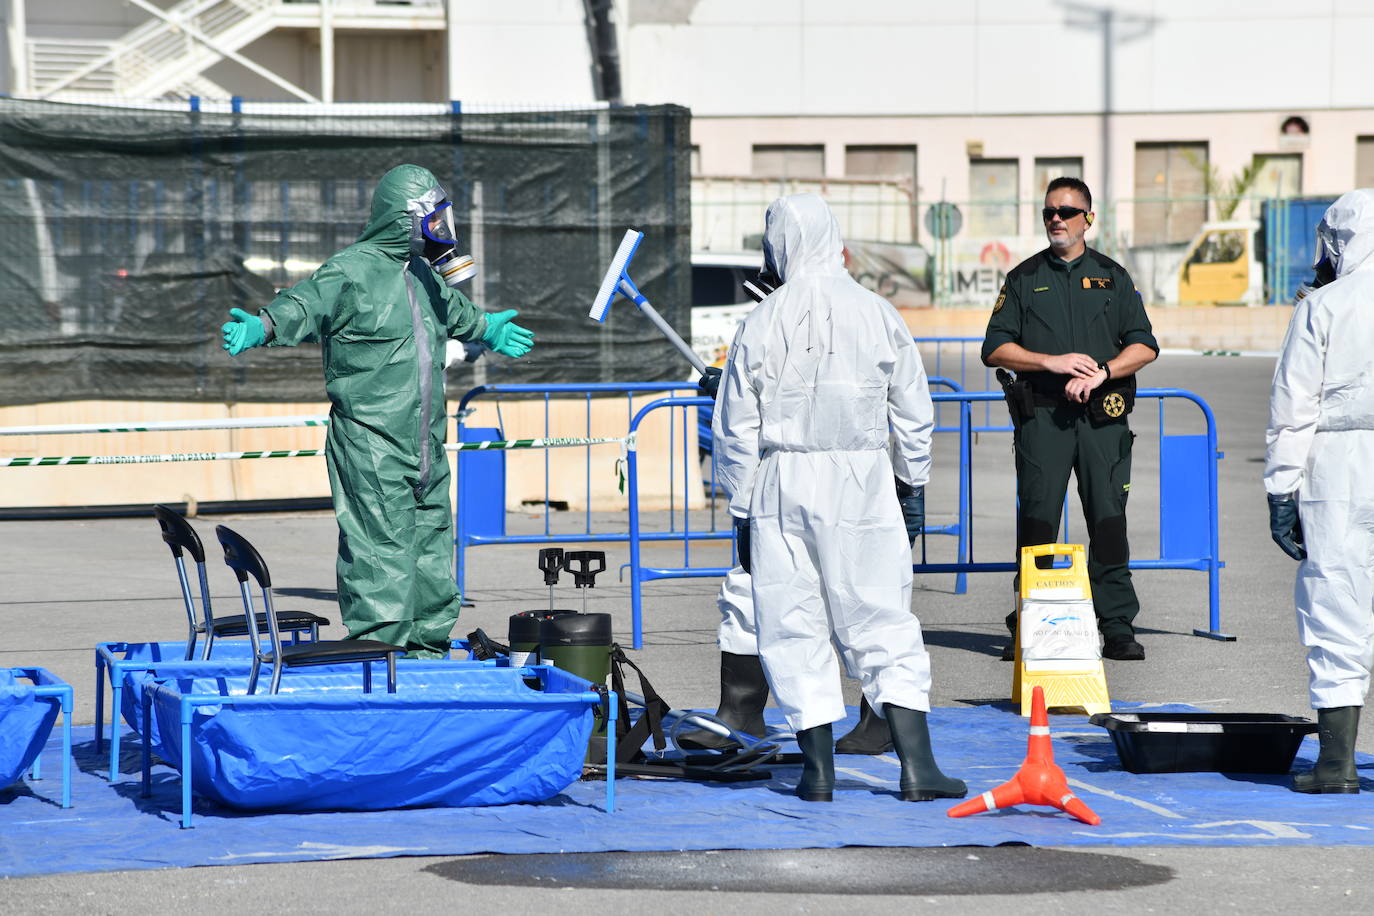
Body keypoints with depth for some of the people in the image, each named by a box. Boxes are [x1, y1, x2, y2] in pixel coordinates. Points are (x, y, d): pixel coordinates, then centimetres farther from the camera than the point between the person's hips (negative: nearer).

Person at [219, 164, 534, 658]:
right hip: (371, 448, -9)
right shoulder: (351, 271, -10)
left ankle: (428, 649, 21)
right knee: (382, 552, -10)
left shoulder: (420, 275, 19)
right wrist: (260, 328, -44)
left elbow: (452, 310, 41)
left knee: (432, 550, 12)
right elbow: (303, 306, -24)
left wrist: (487, 328, 60)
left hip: (425, 447, 9)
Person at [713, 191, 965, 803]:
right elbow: (914, 412, 7)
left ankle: (818, 769, 7)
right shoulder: (877, 315, 1)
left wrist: (743, 514, 9)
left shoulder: (762, 323, -4)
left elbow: (737, 429, 0)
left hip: (783, 485, -1)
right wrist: (914, 476, 23)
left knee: (793, 628, 7)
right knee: (884, 624, 4)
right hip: (861, 484, 1)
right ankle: (916, 764, -4)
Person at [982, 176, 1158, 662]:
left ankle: (1118, 627, -1)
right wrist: (1052, 361, -8)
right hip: (1041, 415, 0)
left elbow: (1144, 345, 7)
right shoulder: (1024, 278, 12)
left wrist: (1102, 372, -10)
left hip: (1103, 414, 0)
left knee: (1108, 520, -3)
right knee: (1036, 519, -4)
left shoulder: (1113, 277, 13)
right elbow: (995, 348, 5)